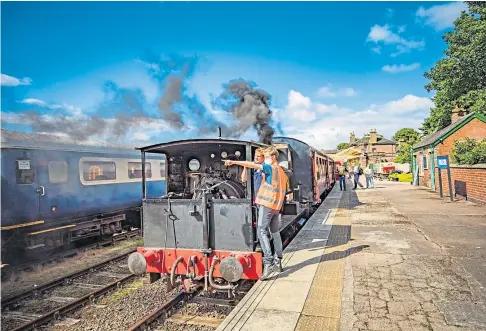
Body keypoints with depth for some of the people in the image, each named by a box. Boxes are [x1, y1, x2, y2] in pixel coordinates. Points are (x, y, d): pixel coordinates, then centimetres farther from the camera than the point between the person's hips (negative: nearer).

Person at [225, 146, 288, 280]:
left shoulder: (270, 168, -6)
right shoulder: (281, 171, 20)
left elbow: (252, 165, -18)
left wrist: (234, 162, -21)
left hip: (267, 203, -9)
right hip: (276, 206, 9)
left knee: (261, 231, -9)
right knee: (275, 233, 15)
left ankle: (269, 262, -16)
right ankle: (278, 262, 23)